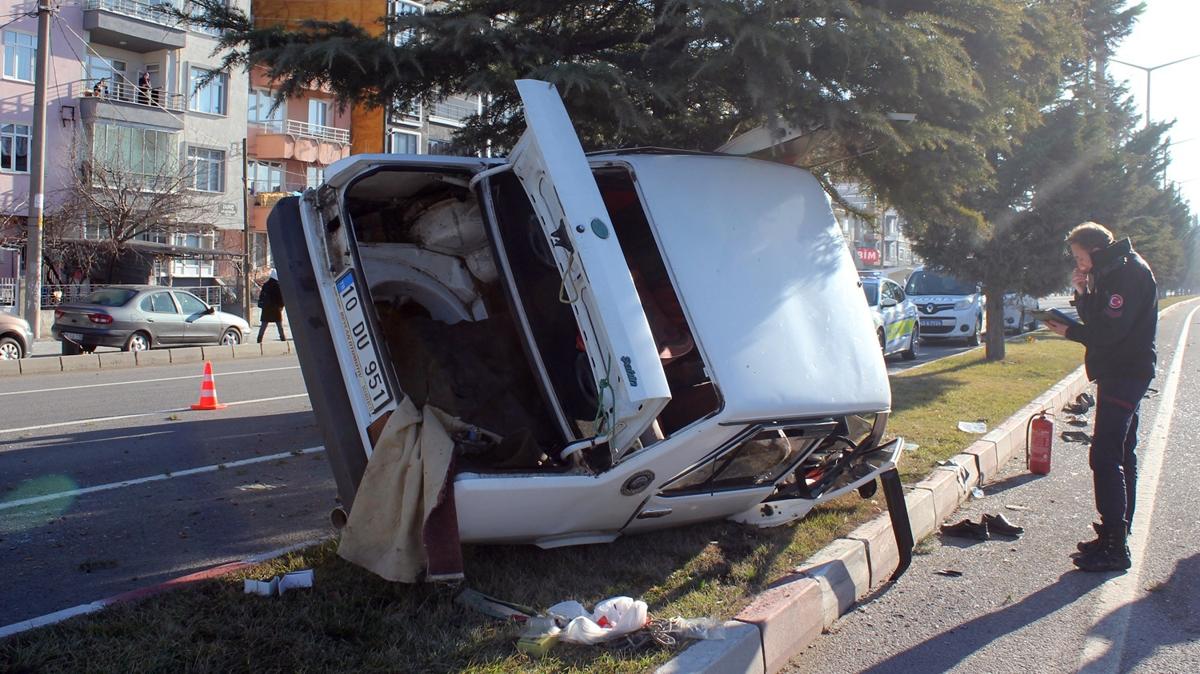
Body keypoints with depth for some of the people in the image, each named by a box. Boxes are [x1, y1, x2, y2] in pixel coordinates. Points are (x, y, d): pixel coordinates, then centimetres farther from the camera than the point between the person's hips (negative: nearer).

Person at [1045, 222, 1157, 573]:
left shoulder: (1129, 272, -16)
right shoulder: (1111, 272, 15)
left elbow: (1109, 330, -23)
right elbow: (1098, 321, 13)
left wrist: (1069, 331, -12)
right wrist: (1082, 292, 3)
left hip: (1125, 374, -11)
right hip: (1120, 373, 11)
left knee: (1105, 456, -13)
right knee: (1121, 455, 15)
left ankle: (1113, 547, -10)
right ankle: (1117, 535, 24)